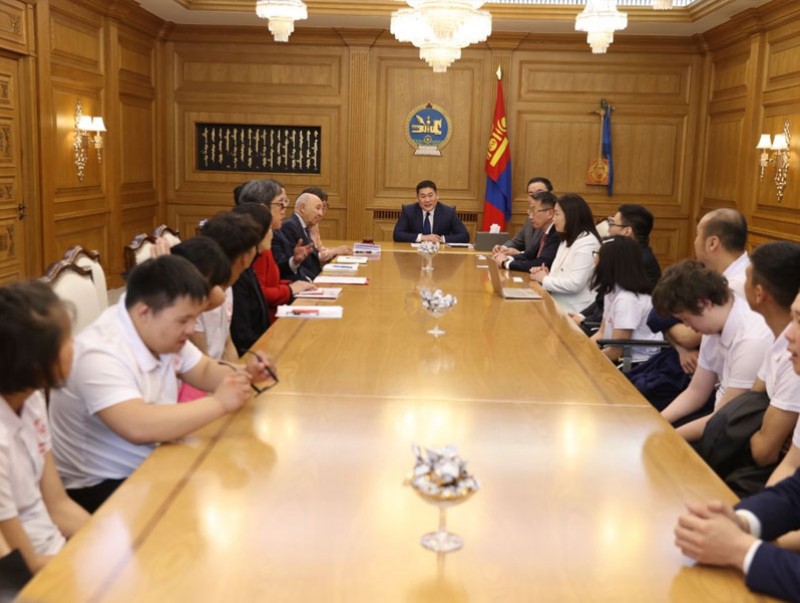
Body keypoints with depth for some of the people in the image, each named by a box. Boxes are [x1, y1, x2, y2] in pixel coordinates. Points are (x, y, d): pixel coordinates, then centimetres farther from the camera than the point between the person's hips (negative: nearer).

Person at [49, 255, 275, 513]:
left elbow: (205, 372, 11)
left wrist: (243, 373, -10)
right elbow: (137, 427, -40)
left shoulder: (162, 331, -2)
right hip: (100, 487, -8)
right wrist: (218, 403, -34)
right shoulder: (100, 354, -28)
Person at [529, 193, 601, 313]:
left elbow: (575, 284, -23)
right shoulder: (568, 240, 17)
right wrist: (547, 274, -1)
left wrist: (545, 279, -10)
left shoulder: (587, 243, -15)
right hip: (558, 307, 9)